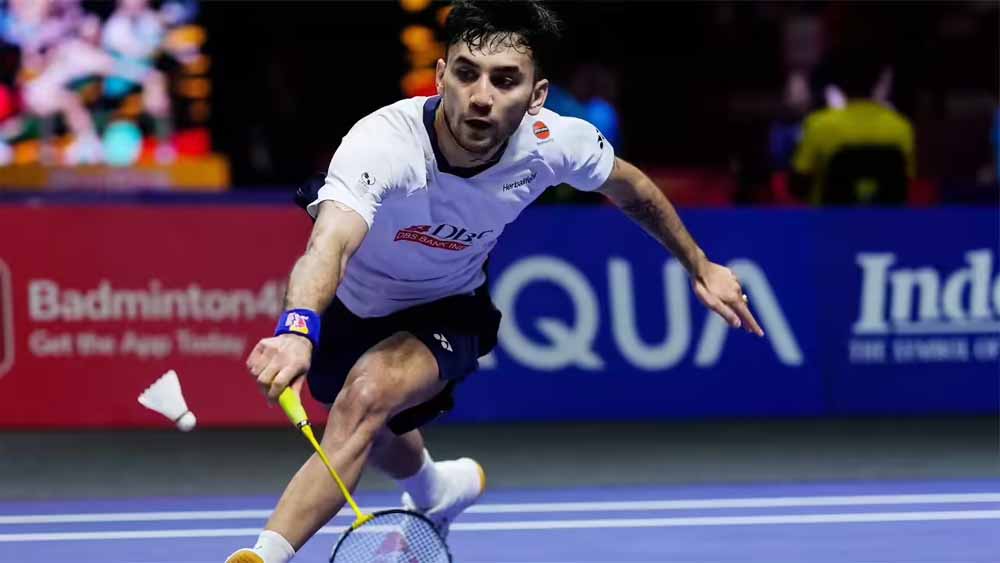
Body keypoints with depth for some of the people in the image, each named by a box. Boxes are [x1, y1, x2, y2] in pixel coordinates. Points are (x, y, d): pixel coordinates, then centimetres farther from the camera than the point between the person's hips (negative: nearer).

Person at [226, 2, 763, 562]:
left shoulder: (554, 143, -28)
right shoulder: (383, 143, -40)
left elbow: (630, 188, -4)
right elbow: (330, 246, -57)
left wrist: (701, 267, 7)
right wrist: (297, 330, -78)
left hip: (446, 311, 0)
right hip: (351, 302, 0)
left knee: (369, 394, -31)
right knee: (375, 437, 24)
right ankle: (435, 489, 62)